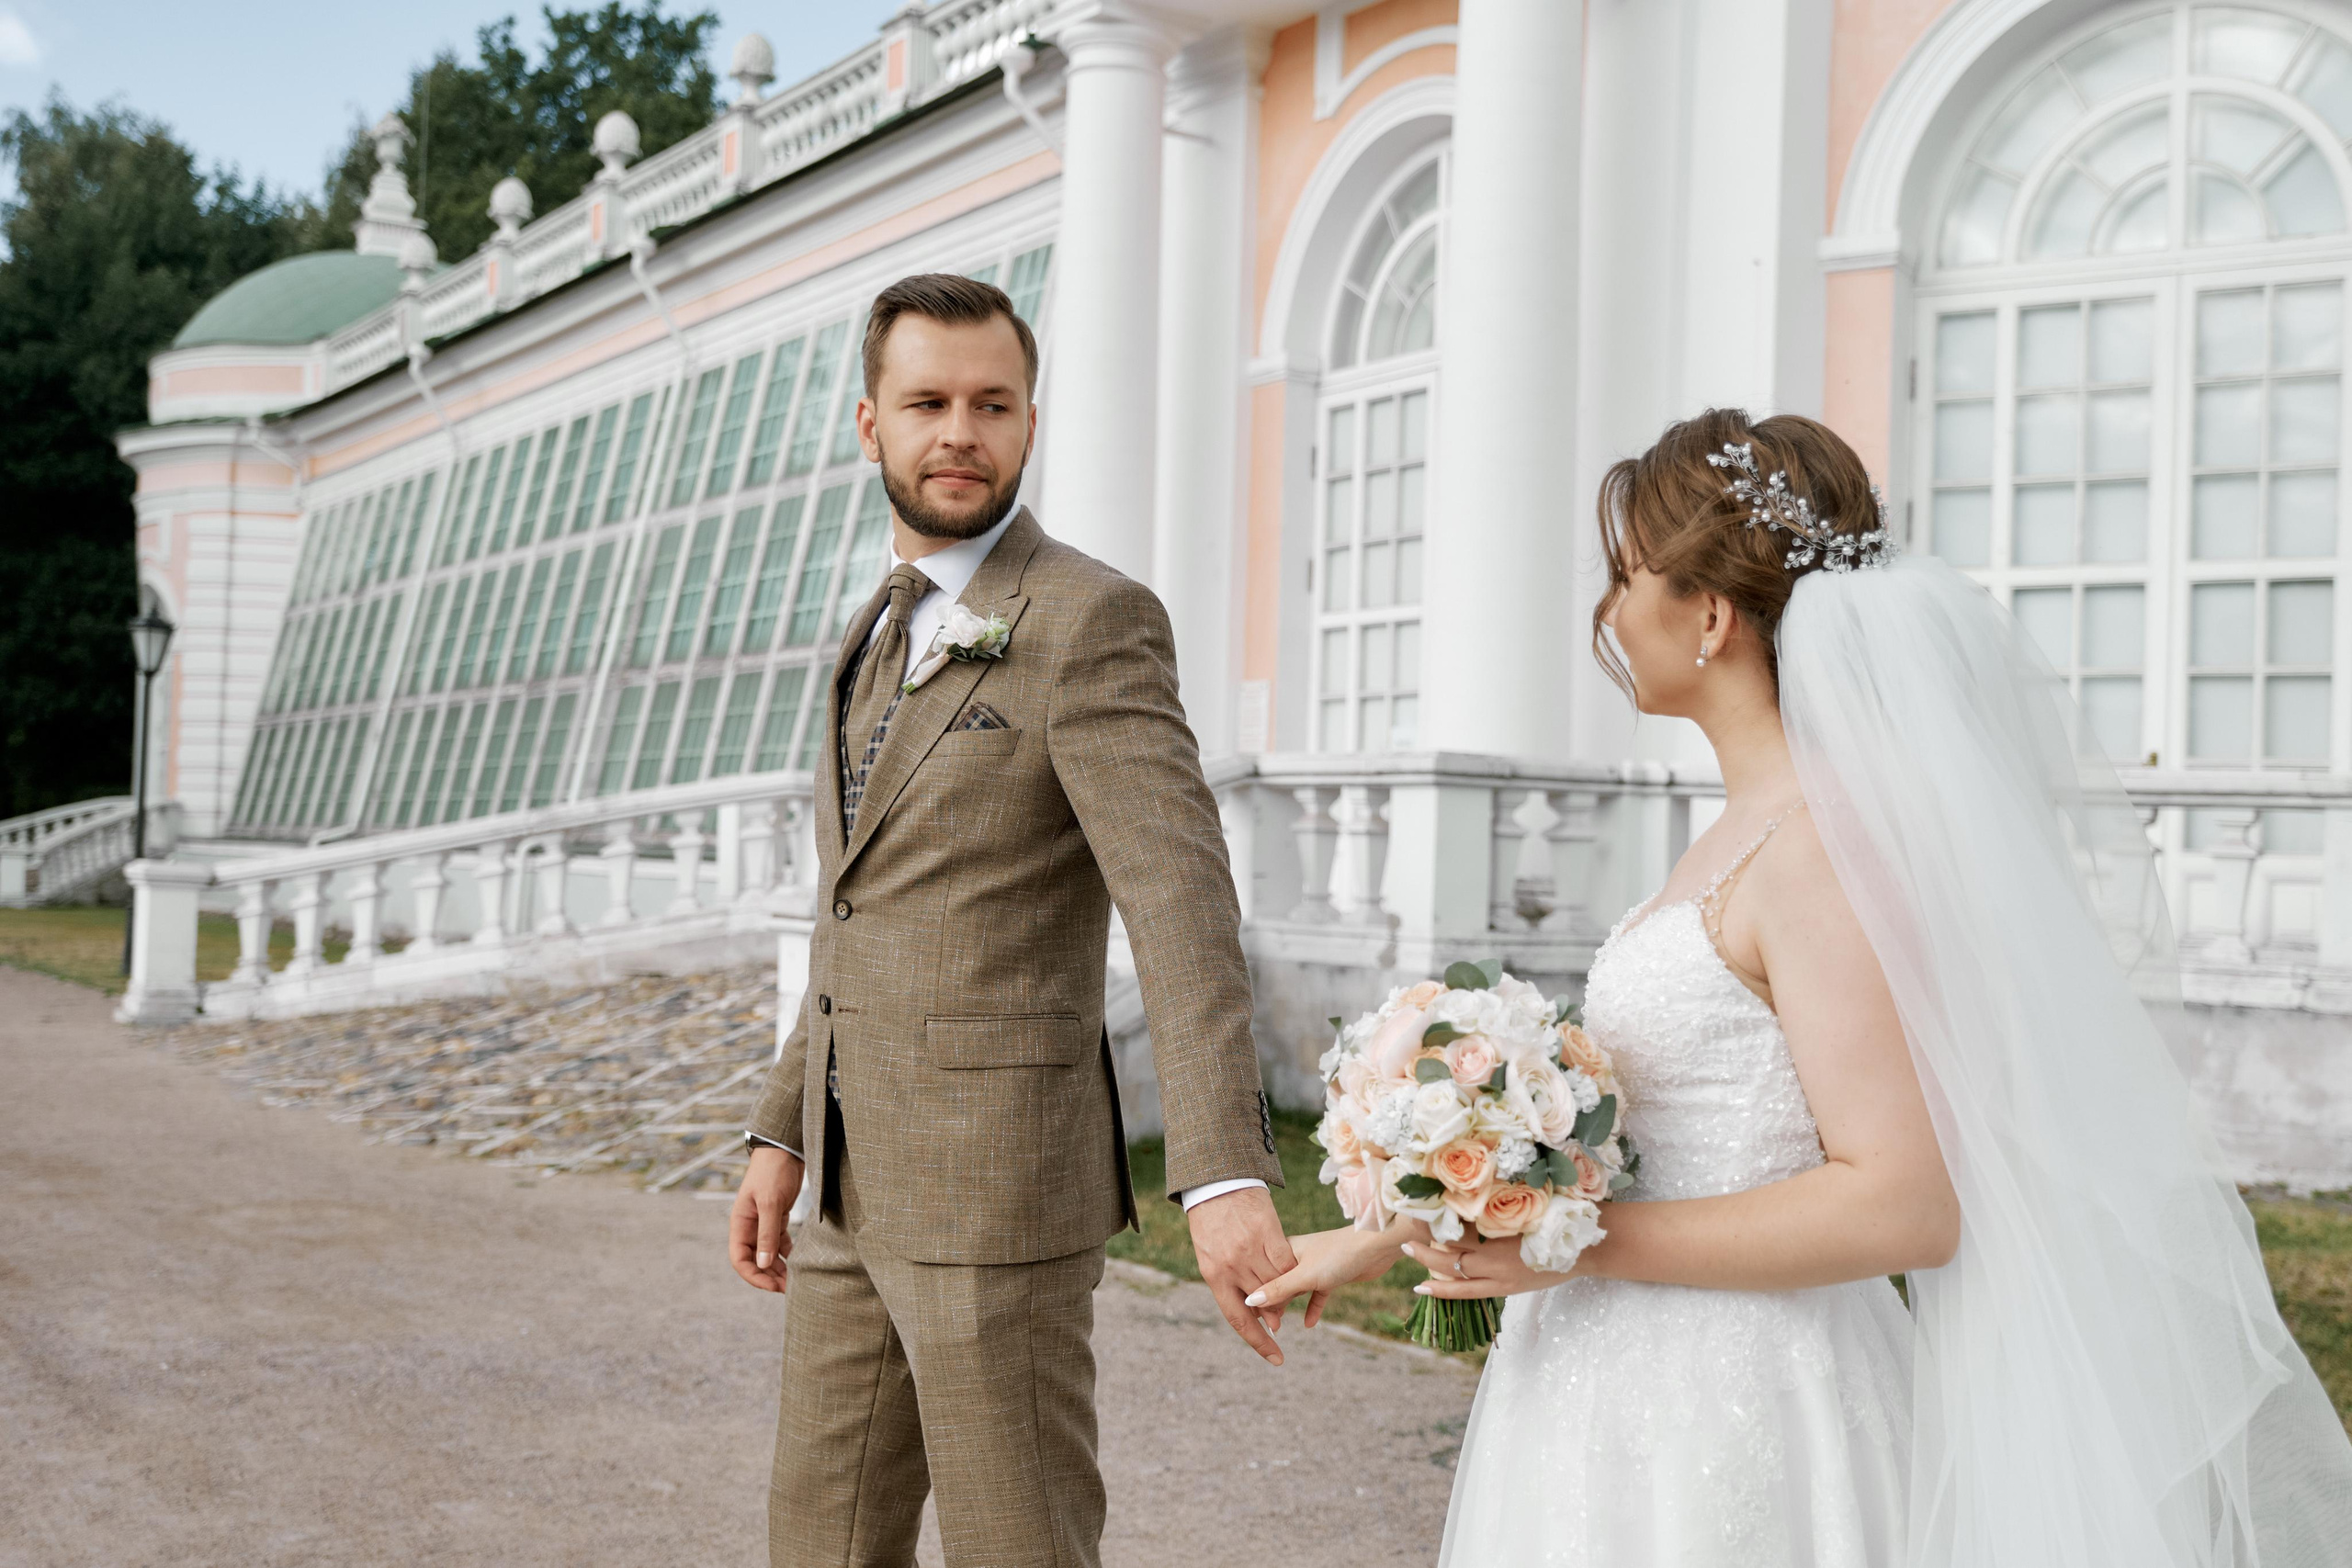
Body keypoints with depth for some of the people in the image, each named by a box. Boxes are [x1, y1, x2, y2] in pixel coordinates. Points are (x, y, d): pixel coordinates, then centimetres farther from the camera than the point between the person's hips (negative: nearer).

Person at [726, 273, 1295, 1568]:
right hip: (859, 1185, 8)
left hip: (1001, 1182, -8)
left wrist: (1226, 1178, -33)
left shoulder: (1091, 620, -12)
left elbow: (1182, 901, -23)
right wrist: (784, 1135, 19)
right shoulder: (884, 635, 16)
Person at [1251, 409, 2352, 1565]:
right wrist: (1384, 1235, 17)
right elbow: (1618, 1114, 15)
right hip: (1642, 1400, 8)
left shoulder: (1824, 846, -18)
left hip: (1730, 1411, -8)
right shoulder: (1751, 831, 10)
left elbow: (1903, 1204, -22)